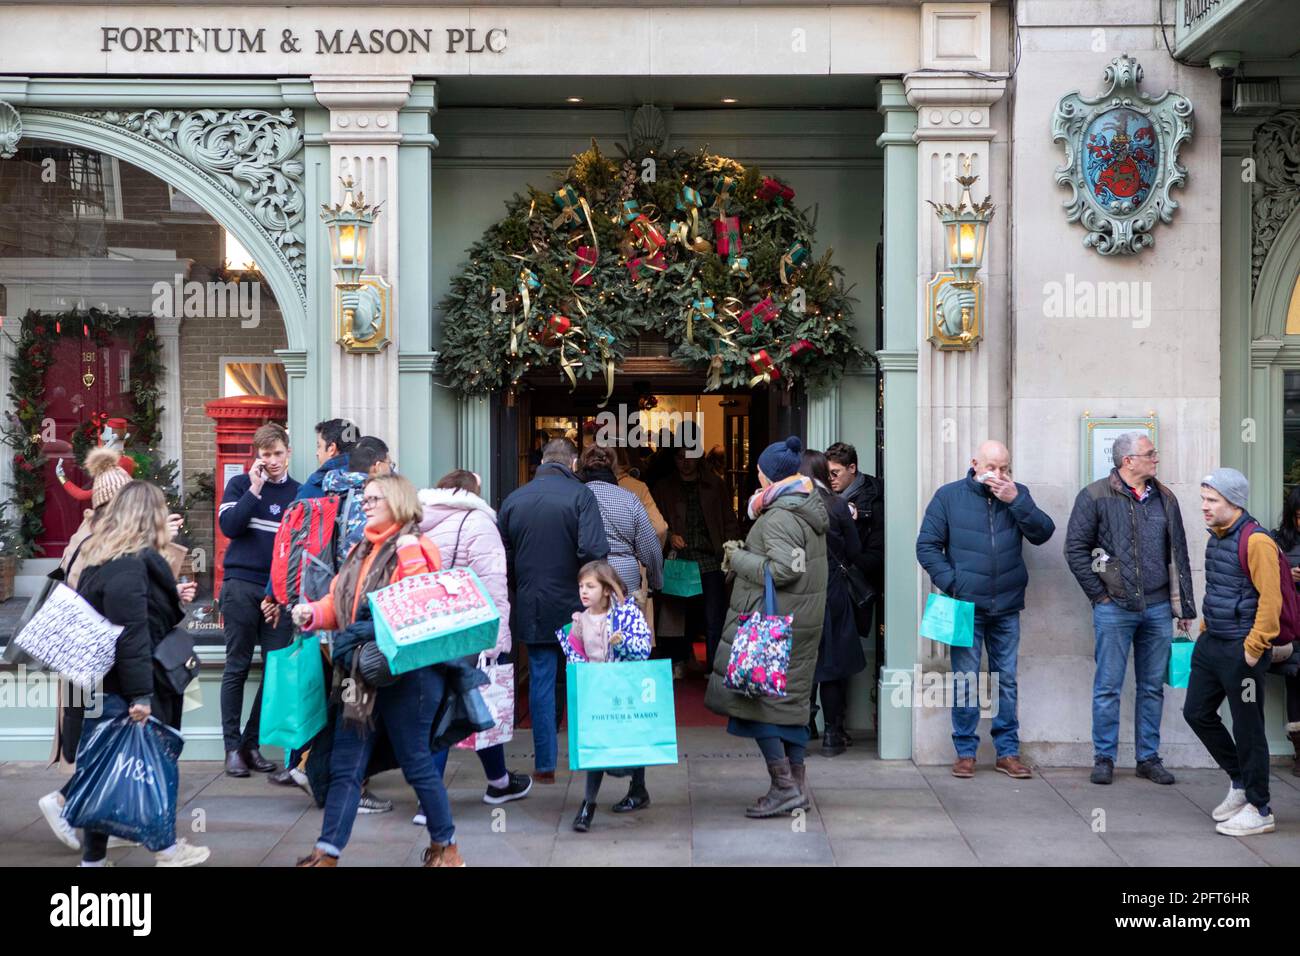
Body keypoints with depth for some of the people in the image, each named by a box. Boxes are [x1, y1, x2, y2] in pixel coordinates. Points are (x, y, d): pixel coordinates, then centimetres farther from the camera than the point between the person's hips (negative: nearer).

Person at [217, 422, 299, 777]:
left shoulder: (298, 492, 9)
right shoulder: (240, 484, 5)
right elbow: (228, 526, -8)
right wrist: (255, 489, -13)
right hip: (241, 585, -2)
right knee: (237, 667, 2)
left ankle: (252, 741, 10)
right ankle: (232, 745, 7)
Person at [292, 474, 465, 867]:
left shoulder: (412, 548, -10)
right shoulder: (359, 551, 16)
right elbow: (339, 604, 14)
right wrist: (312, 613, -3)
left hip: (405, 673, -8)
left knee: (417, 763, 4)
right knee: (344, 767, 8)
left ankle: (445, 845, 21)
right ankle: (327, 853, 13)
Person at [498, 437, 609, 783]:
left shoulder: (513, 499, 3)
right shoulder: (580, 495, -10)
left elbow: (501, 557, 5)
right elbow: (594, 550, -20)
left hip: (530, 608, 3)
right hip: (574, 607, -3)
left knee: (540, 681, 8)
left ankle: (544, 764, 11)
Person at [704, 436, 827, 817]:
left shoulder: (780, 517, -17)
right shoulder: (810, 508, 15)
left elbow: (783, 570, -26)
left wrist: (739, 559, -13)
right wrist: (747, 554, 10)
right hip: (804, 618, 10)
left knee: (755, 696, -5)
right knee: (791, 697, 14)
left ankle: (784, 785, -5)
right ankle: (797, 781, 19)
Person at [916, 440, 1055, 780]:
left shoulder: (1018, 495, 7)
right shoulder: (949, 496, 0)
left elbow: (1043, 533, -5)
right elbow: (927, 546, 0)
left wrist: (1015, 501, -16)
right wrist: (951, 583, -9)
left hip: (1007, 607, 2)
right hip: (966, 606, -2)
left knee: (1006, 681, 8)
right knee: (966, 681, 1)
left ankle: (1008, 752, 16)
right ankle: (965, 751, 10)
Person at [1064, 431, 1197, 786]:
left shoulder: (1164, 499, 11)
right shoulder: (1096, 497, -4)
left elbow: (1178, 555, 14)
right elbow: (1075, 549, -4)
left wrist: (1184, 606, 12)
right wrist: (1099, 594, -6)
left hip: (1158, 608, 5)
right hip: (1115, 608, -4)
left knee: (1152, 687, 10)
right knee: (1108, 687, 0)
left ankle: (1149, 757, 19)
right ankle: (1104, 758, 10)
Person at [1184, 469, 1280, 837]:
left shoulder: (1256, 541, -17)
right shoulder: (1216, 538, 11)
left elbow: (1270, 600, -20)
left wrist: (1254, 648, -20)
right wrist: (1205, 631, 16)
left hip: (1241, 651, -9)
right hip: (1210, 645, 9)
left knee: (1247, 729, 1)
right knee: (1197, 712, 14)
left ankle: (1259, 810, 13)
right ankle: (1239, 780, 32)